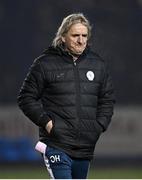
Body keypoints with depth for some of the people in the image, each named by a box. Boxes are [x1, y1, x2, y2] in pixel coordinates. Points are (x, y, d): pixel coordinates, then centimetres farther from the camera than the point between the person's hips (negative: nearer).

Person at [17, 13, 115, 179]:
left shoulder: (98, 64, 11)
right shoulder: (45, 64, -2)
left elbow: (107, 99, 19)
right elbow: (26, 98, 1)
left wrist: (100, 125, 5)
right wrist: (45, 121, -9)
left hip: (86, 147, 5)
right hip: (56, 145, -5)